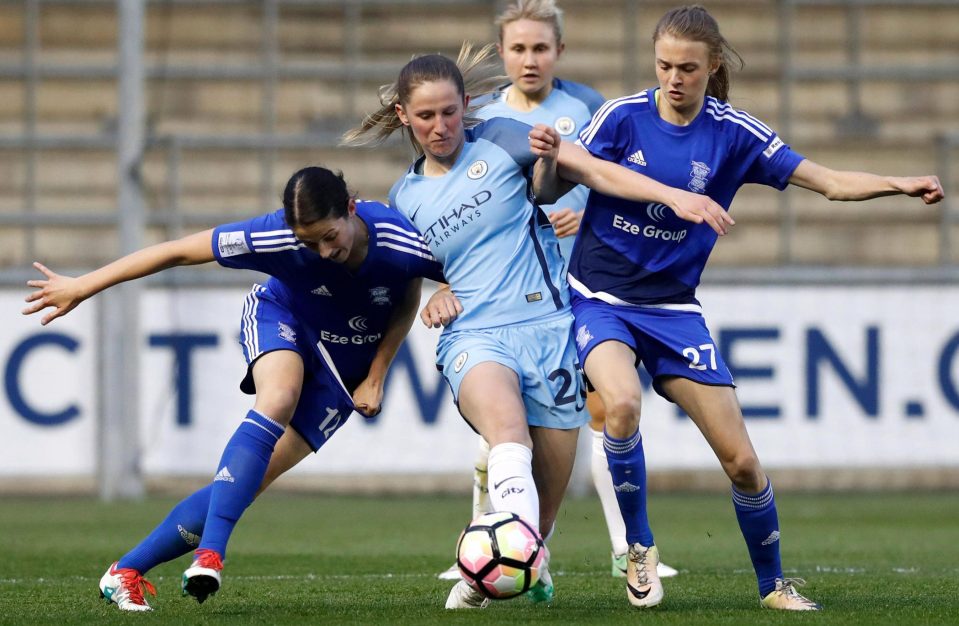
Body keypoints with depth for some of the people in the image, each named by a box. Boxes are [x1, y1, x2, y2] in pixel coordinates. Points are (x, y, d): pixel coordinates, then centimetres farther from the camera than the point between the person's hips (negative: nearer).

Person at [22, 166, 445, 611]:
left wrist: (376, 376, -12)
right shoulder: (278, 237, -31)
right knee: (278, 402, -37)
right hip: (281, 322, -1)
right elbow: (179, 252, -23)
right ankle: (209, 555, -42)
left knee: (248, 479, -11)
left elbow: (409, 296, -8)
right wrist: (82, 287, -18)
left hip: (345, 369, 1)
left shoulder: (399, 241, -31)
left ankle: (128, 571, -3)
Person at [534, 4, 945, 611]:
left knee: (741, 459, -2)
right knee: (622, 402, -33)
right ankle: (640, 547, -10)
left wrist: (900, 184, -19)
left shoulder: (733, 133, -4)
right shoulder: (622, 117, -7)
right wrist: (549, 159, -28)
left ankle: (774, 584, 22)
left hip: (673, 310, 2)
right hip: (600, 302, -2)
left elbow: (829, 181, -4)